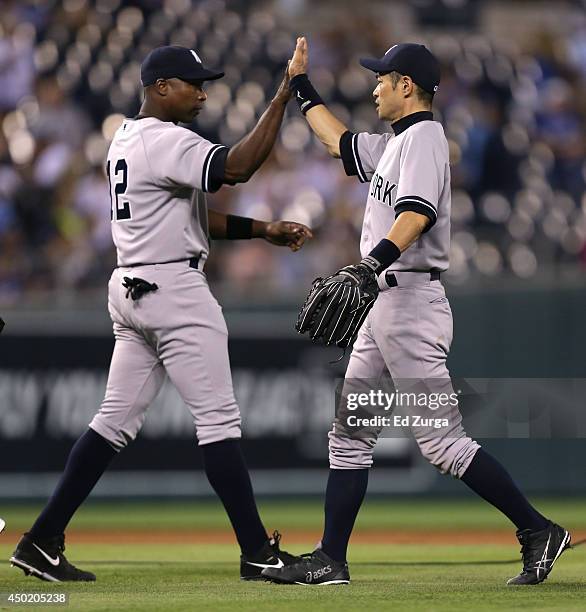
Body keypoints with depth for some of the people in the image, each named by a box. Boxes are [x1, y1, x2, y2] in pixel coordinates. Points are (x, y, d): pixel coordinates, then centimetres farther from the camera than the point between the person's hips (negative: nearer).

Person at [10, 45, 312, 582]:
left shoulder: (126, 139, 17)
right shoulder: (166, 141, -14)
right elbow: (237, 167, -29)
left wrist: (264, 230, 12)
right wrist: (282, 99, -24)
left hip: (130, 291, 10)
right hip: (174, 288, -10)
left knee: (117, 419, 10)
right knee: (218, 418, -6)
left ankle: (42, 541, 8)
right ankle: (258, 553, -4)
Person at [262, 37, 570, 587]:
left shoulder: (424, 135, -10)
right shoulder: (394, 144, 20)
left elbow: (416, 213, -27)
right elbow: (338, 141, 39)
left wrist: (374, 261, -41)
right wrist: (301, 86, 41)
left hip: (412, 300, -10)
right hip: (386, 306, 10)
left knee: (441, 440, -12)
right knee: (349, 434, 9)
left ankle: (537, 530, -9)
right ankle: (330, 561, 11)